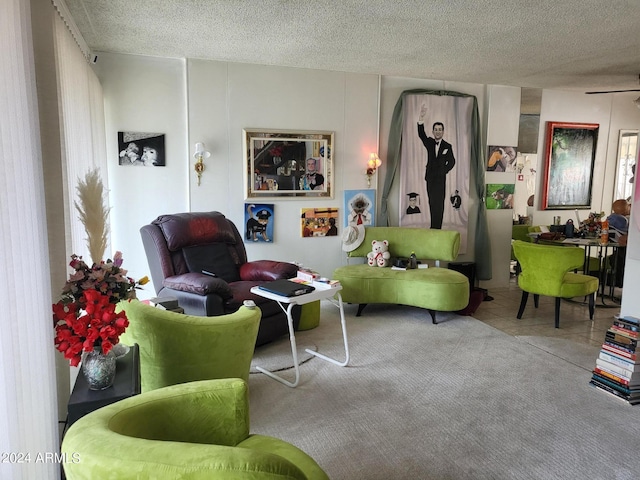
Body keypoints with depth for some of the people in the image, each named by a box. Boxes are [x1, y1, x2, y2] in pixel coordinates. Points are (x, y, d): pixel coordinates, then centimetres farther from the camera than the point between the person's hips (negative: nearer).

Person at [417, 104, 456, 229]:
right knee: (432, 203, 8)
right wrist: (421, 118, -25)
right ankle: (434, 226, 15)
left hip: (440, 178, -3)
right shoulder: (429, 142, 7)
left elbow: (451, 161, 10)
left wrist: (445, 171, -4)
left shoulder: (447, 146, 3)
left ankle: (436, 227, -4)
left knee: (438, 203, -6)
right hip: (430, 177, 3)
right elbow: (421, 134, -11)